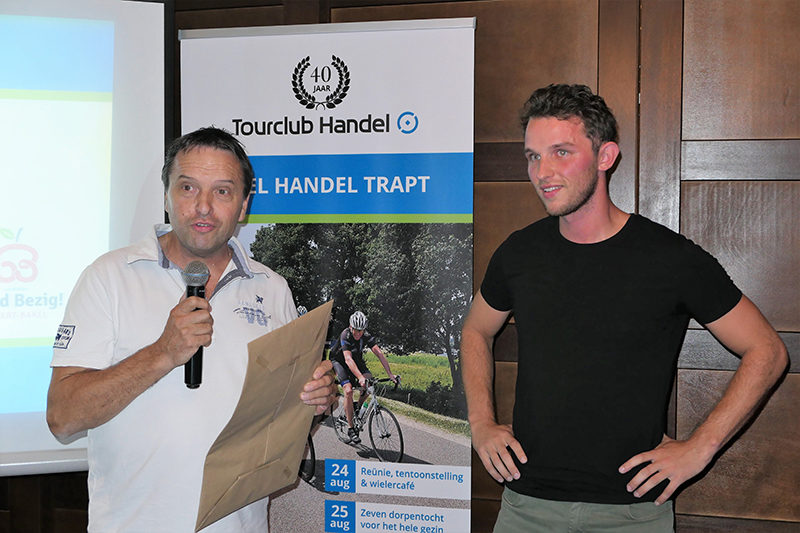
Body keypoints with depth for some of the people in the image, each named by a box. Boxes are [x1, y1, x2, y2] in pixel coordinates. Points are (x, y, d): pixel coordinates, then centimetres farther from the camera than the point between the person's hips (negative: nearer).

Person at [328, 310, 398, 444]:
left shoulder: (366, 336, -22)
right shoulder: (345, 336, -34)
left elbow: (379, 353, -28)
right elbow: (348, 359, -45)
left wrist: (390, 374, -39)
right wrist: (360, 377, -59)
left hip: (356, 359, 4)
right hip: (339, 360, -4)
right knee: (348, 390, -23)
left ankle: (358, 409, 6)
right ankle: (350, 428, -15)